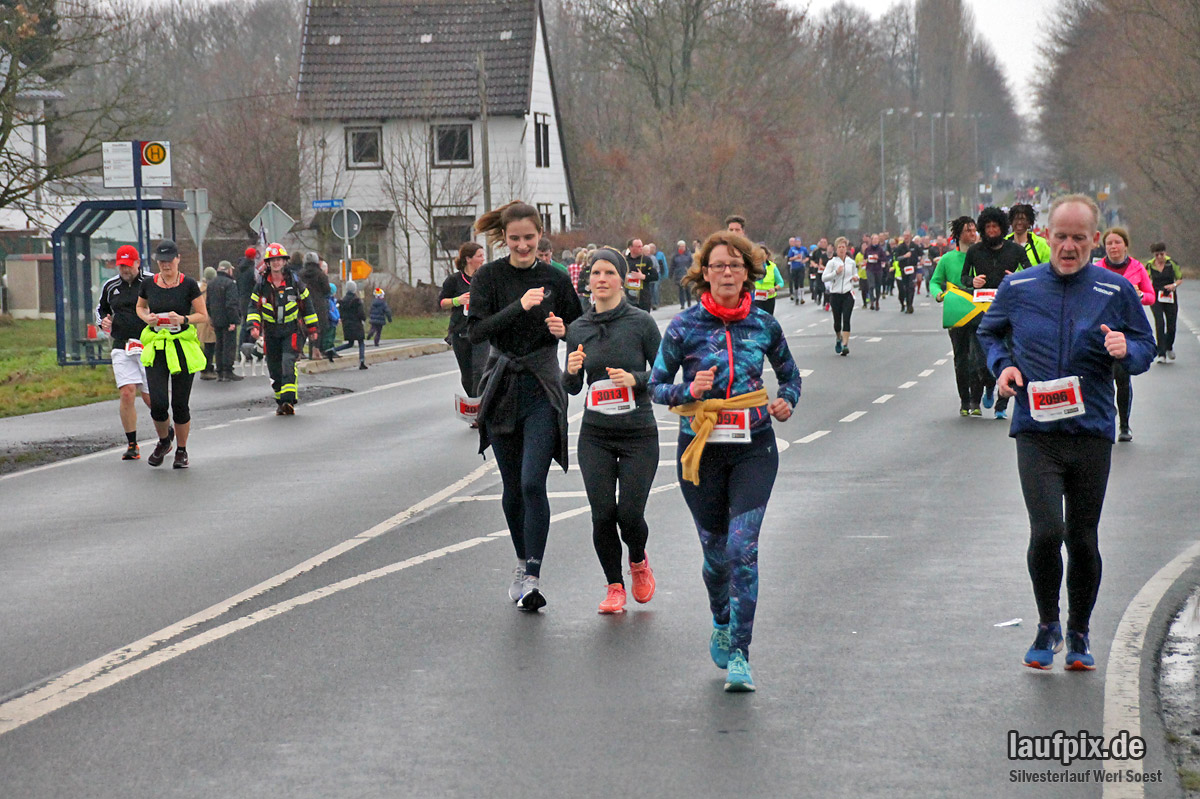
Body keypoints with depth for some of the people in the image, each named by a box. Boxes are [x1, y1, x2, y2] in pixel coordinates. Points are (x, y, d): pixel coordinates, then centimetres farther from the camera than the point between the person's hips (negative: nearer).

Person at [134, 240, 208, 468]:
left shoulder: (189, 285, -4)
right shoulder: (148, 284, 3)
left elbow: (203, 315, 2)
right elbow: (140, 306, 21)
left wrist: (183, 319, -16)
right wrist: (147, 317, -1)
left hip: (183, 347, -1)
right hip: (155, 348, 2)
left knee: (180, 404, 1)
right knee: (158, 404, -9)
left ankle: (182, 451, 21)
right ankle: (163, 441, 21)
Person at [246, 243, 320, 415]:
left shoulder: (294, 281, 0)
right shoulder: (262, 285, 3)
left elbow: (307, 304, 8)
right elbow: (254, 307, 4)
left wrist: (312, 328, 10)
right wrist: (254, 325, -14)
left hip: (292, 330, -3)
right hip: (271, 333, 3)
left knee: (288, 363, -20)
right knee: (274, 369, 5)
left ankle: (289, 400, -25)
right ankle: (280, 401, 18)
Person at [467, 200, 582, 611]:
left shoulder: (557, 280, 1)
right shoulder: (489, 277, 0)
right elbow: (476, 331, -12)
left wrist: (562, 330, -11)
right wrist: (519, 307, -23)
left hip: (543, 391, -1)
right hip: (502, 388, 1)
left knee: (533, 483, -14)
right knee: (512, 487, 10)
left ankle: (532, 578, -15)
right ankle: (523, 562, 29)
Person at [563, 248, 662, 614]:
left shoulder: (641, 322, -5)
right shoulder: (578, 329, 5)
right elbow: (572, 388, 12)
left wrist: (635, 379, -19)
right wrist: (572, 370, -9)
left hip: (639, 435, -2)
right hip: (595, 436, 3)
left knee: (630, 514, -9)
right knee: (603, 514, -7)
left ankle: (638, 561, 25)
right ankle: (614, 586, 12)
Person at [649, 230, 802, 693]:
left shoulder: (764, 325, 2)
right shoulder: (684, 328, -4)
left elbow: (790, 374, 18)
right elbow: (655, 386, 1)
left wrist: (786, 403, -2)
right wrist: (689, 391, -18)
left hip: (754, 448, 0)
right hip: (702, 448, 0)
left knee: (743, 547, -12)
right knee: (716, 550, 9)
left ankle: (738, 655, -10)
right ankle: (721, 624, 40)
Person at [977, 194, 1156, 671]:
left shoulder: (1116, 292, 3)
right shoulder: (1018, 287, 5)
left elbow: (1146, 349, 10)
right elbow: (989, 332, 22)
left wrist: (1125, 350, -13)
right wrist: (1002, 365, 2)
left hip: (1091, 433, 1)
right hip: (1036, 434, -1)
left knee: (1083, 541, 6)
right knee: (1046, 531, -16)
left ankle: (1079, 633, 25)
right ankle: (1047, 626, 6)